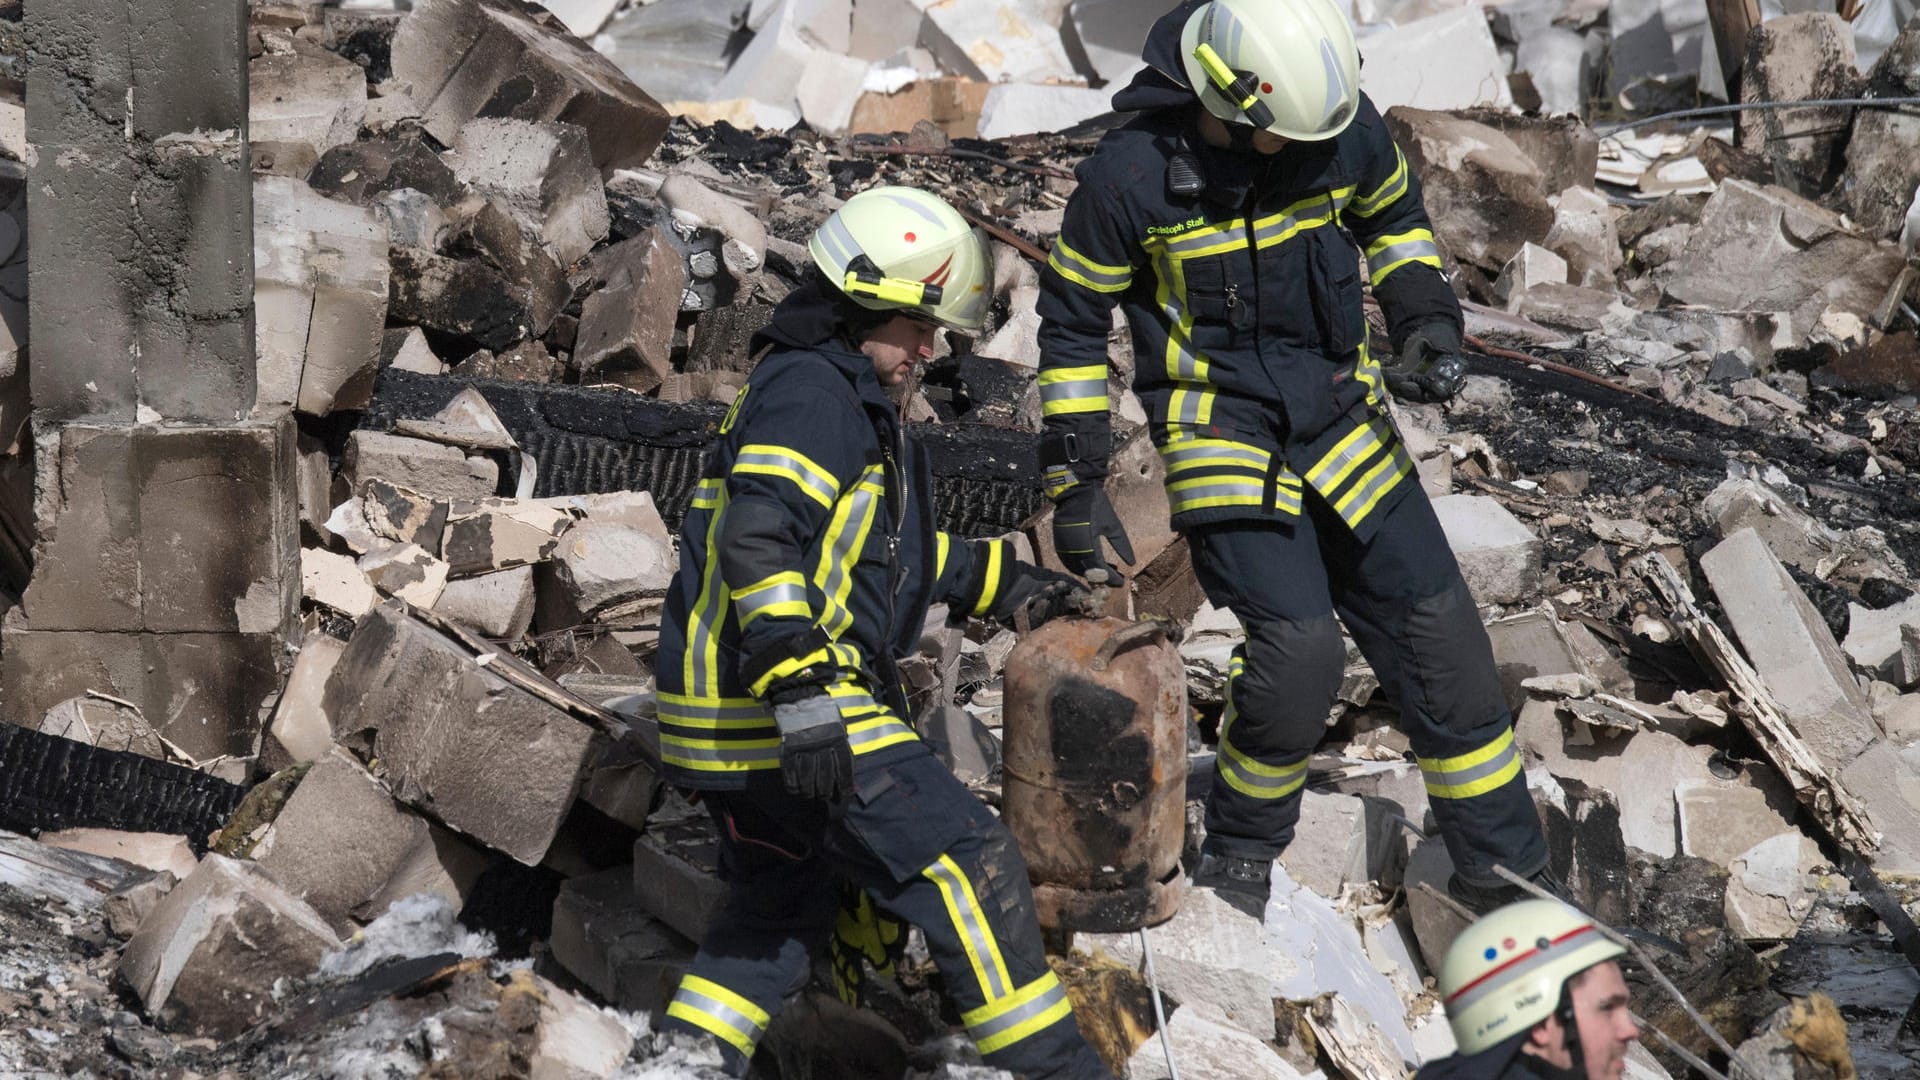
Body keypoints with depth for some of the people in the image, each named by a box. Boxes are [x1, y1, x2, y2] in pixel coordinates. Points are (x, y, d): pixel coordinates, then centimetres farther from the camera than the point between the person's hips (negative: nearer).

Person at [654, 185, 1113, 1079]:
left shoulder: (839, 394, 22)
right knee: (967, 863, -8)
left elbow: (887, 548, 33)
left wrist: (1005, 583, 30)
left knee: (779, 911, 22)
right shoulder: (813, 387, -12)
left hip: (729, 721, 11)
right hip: (772, 705, -11)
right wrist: (801, 692, -33)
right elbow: (759, 541, -26)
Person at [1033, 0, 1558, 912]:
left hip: (1342, 424, 4)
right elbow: (1072, 323, -5)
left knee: (1436, 633, 4)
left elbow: (1395, 219, 13)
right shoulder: (1131, 173, -19)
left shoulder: (1343, 123, -10)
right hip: (1224, 437, -4)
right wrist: (1075, 485, -5)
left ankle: (1505, 873, 19)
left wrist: (1427, 322, -3)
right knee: (1299, 648, -20)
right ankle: (1238, 858, 7)